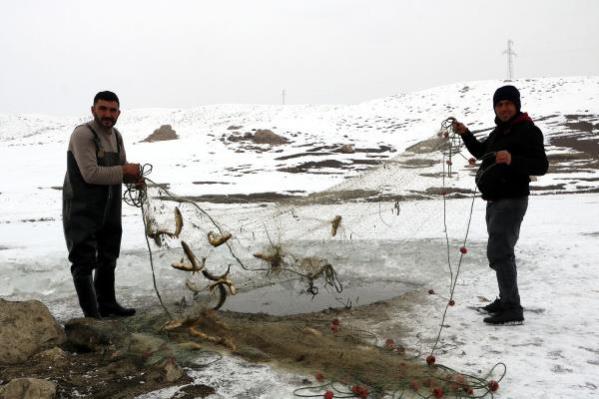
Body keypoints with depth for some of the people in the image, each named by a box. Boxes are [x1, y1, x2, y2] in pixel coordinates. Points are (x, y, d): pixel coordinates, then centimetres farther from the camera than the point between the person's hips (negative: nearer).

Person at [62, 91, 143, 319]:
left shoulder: (116, 136, 7)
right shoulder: (83, 134, -18)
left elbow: (121, 169, 13)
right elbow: (91, 173, -27)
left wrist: (134, 176, -9)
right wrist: (123, 171, -20)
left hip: (109, 210, 9)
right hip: (82, 212, -9)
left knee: (108, 259, 20)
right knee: (84, 262, -2)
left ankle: (107, 304, 36)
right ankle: (91, 314, 6)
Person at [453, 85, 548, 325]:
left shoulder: (528, 131, -13)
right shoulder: (500, 130, 16)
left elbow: (541, 166, -20)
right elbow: (481, 152, 29)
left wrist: (513, 160, -35)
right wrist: (465, 134, 15)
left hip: (511, 200, -9)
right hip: (494, 201, 10)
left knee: (498, 252, -14)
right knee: (502, 251, 15)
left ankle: (513, 310, -10)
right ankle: (506, 300, 27)